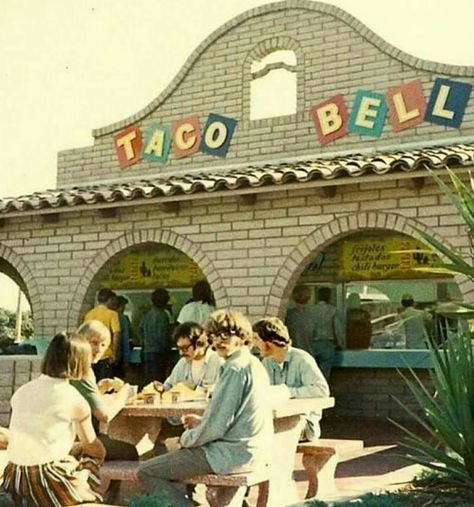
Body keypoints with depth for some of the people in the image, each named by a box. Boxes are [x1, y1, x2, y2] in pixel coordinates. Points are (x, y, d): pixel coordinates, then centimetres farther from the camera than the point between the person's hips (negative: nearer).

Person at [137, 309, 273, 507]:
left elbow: (216, 427, -20)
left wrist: (187, 438, -3)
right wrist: (201, 422, 12)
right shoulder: (253, 364, 13)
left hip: (233, 453, -10)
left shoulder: (235, 369, -18)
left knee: (147, 472, -8)